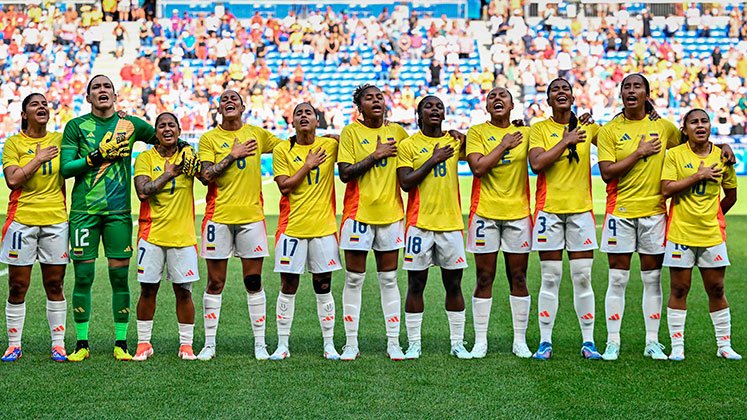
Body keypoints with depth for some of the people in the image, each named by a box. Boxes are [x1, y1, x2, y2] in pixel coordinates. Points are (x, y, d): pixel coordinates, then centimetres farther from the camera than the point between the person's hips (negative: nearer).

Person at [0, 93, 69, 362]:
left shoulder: (59, 139, 9)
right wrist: (38, 159, -11)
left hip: (55, 219, 2)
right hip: (22, 219, -2)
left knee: (54, 284, 4)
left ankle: (58, 344, 10)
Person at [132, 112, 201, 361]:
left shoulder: (187, 155, 6)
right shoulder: (145, 159, 3)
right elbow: (142, 191, -12)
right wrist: (168, 174, -11)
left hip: (183, 235, 1)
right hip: (152, 234, -1)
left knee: (183, 291, 3)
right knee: (147, 289, 2)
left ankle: (186, 345, 13)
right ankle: (144, 343, 14)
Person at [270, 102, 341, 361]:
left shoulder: (329, 145, 4)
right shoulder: (282, 150, 0)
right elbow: (285, 186, -7)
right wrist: (307, 166, -10)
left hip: (323, 226, 1)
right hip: (292, 226, -1)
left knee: (323, 286, 5)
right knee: (288, 286, 2)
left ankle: (329, 345, 12)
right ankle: (282, 345, 10)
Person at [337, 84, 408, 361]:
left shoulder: (397, 132, 9)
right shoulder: (350, 132, -1)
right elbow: (345, 173, -10)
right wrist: (376, 154, -13)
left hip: (391, 213, 3)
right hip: (359, 212, -3)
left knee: (389, 279, 6)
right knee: (354, 279, 1)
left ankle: (393, 343, 9)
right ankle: (351, 344, 6)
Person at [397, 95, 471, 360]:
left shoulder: (455, 141, 9)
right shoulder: (408, 145, 0)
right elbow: (405, 182, -9)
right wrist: (433, 159, -11)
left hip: (451, 221, 3)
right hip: (420, 222, -2)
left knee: (454, 284, 6)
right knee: (416, 284, 1)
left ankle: (458, 343, 13)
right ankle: (414, 344, 8)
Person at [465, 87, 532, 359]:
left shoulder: (524, 133, 11)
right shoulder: (477, 132, 2)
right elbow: (478, 167, -11)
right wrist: (504, 145, -9)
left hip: (518, 212, 2)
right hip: (485, 212, -2)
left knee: (518, 278, 4)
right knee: (484, 278, 1)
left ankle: (520, 341, 10)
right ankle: (480, 341, 7)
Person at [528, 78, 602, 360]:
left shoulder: (588, 126, 8)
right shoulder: (539, 129, 1)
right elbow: (536, 163, -13)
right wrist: (566, 141, -14)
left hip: (581, 209, 2)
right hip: (548, 209, -2)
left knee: (583, 278, 2)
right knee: (550, 279, 1)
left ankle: (588, 342, 8)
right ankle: (545, 342, 7)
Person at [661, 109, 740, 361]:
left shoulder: (721, 155, 5)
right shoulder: (675, 154, -3)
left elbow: (731, 195, 15)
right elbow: (666, 189, -14)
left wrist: (711, 216, 12)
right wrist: (698, 175, -15)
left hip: (712, 234, 2)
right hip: (680, 232, -2)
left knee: (716, 290, 6)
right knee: (679, 290, 3)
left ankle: (724, 345, 16)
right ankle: (677, 347, 10)